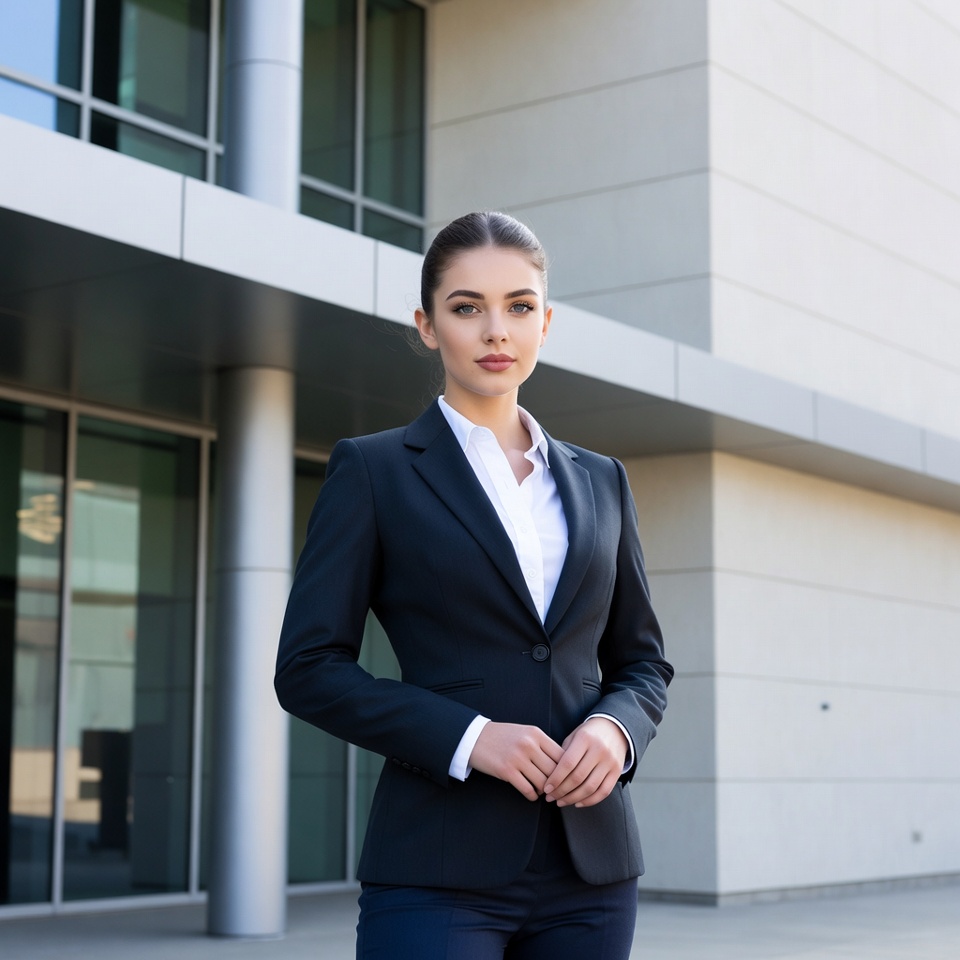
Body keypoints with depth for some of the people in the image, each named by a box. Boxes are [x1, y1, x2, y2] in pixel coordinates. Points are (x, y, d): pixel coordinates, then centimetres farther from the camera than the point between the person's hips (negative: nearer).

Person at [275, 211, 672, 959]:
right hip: (440, 869, -4)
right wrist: (468, 736, -15)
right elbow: (310, 667, -3)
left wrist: (615, 729, -5)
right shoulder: (373, 470, 1)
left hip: (590, 868, 4)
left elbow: (642, 661, 17)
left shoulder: (600, 481, 13)